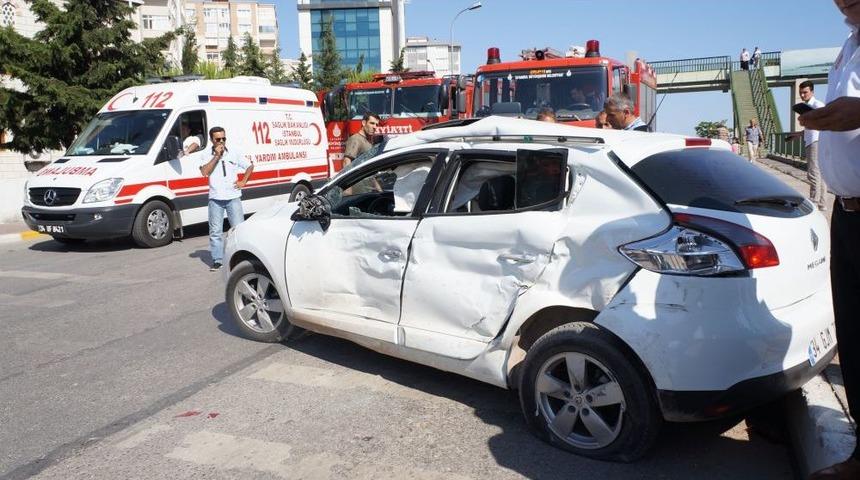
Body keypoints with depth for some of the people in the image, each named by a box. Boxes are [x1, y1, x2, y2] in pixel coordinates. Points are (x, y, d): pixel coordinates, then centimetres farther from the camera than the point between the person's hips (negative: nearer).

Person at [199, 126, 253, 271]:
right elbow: (205, 172, -13)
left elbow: (250, 166, 15)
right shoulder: (206, 156, 4)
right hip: (215, 199, 0)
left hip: (233, 197, 0)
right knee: (215, 231, 3)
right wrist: (216, 156, -13)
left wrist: (243, 182, 2)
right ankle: (217, 260, 10)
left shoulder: (234, 154, 7)